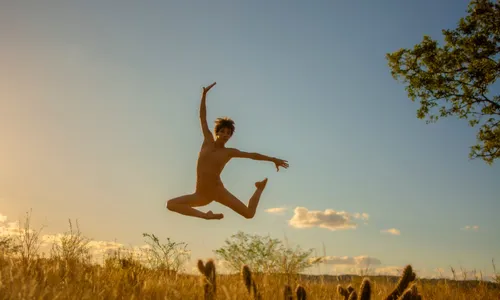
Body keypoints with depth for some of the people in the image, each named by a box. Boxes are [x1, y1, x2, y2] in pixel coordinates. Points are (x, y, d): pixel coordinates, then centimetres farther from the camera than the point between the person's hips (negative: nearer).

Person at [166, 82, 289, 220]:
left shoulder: (229, 152, 0)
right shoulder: (208, 140, 3)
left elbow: (252, 155, 8)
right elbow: (202, 116, 5)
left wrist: (273, 159, 8)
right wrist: (204, 94, 3)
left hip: (218, 191, -2)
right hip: (201, 195, 2)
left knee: (249, 214, -11)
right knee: (171, 204, -13)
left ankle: (260, 188, 21)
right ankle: (206, 215, -2)